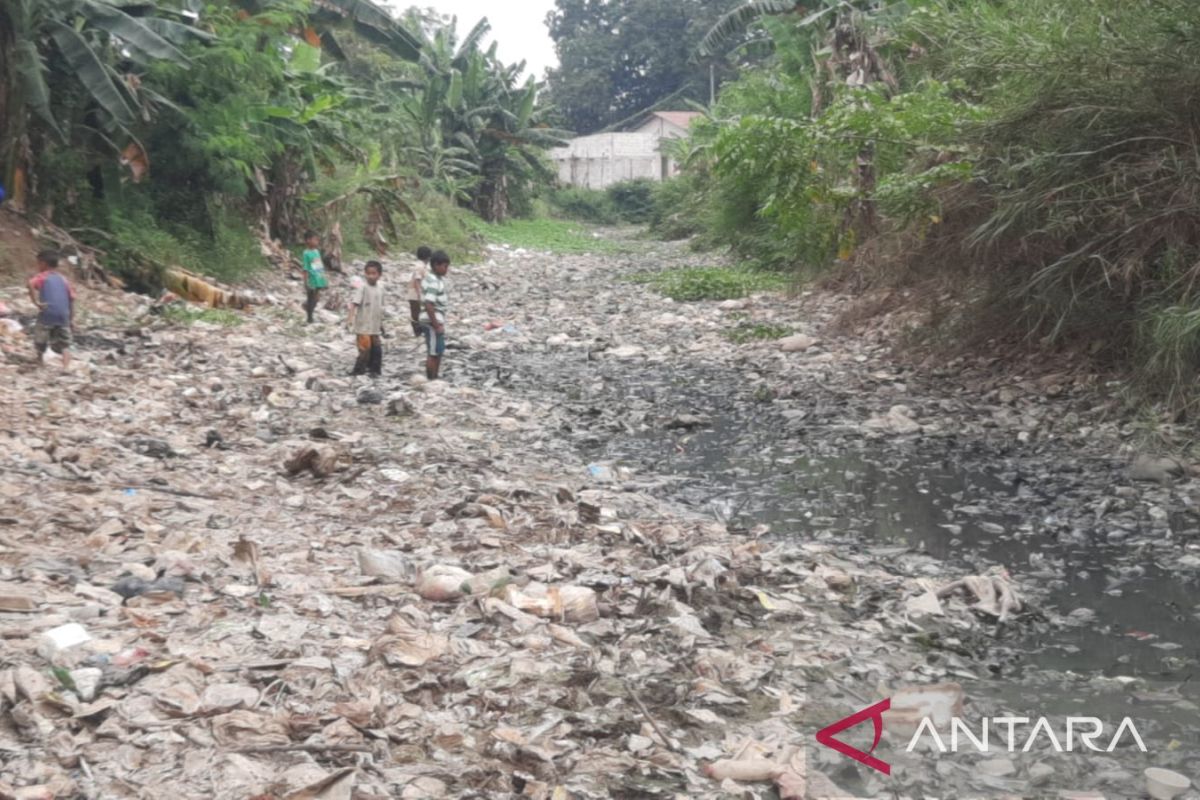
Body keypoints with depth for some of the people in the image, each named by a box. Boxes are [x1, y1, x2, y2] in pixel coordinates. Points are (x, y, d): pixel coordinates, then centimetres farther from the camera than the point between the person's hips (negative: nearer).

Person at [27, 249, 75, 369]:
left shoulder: (42, 277, 6)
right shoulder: (64, 279, 18)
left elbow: (31, 284, -18)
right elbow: (72, 299, 13)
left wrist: (36, 302, -17)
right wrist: (72, 319, 15)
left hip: (47, 314, -3)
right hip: (63, 315, 3)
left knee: (40, 340, 15)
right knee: (64, 344, 5)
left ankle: (39, 362, 24)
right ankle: (66, 366, -11)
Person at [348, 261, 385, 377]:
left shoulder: (380, 289, 8)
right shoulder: (362, 288, -12)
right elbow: (354, 303, -20)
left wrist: (381, 323, 23)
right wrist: (351, 318, -34)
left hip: (375, 327, 6)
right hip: (363, 327, -6)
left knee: (377, 350, 9)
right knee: (365, 349, -6)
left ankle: (375, 370, 20)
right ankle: (359, 371, 5)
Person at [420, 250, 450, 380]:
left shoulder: (439, 279, 11)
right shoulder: (432, 282, -19)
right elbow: (428, 305, -25)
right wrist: (436, 325, -22)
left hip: (438, 321, 10)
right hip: (433, 323, -10)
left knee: (439, 353, 15)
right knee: (434, 353, -3)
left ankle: (435, 379, 23)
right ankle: (430, 380, 4)